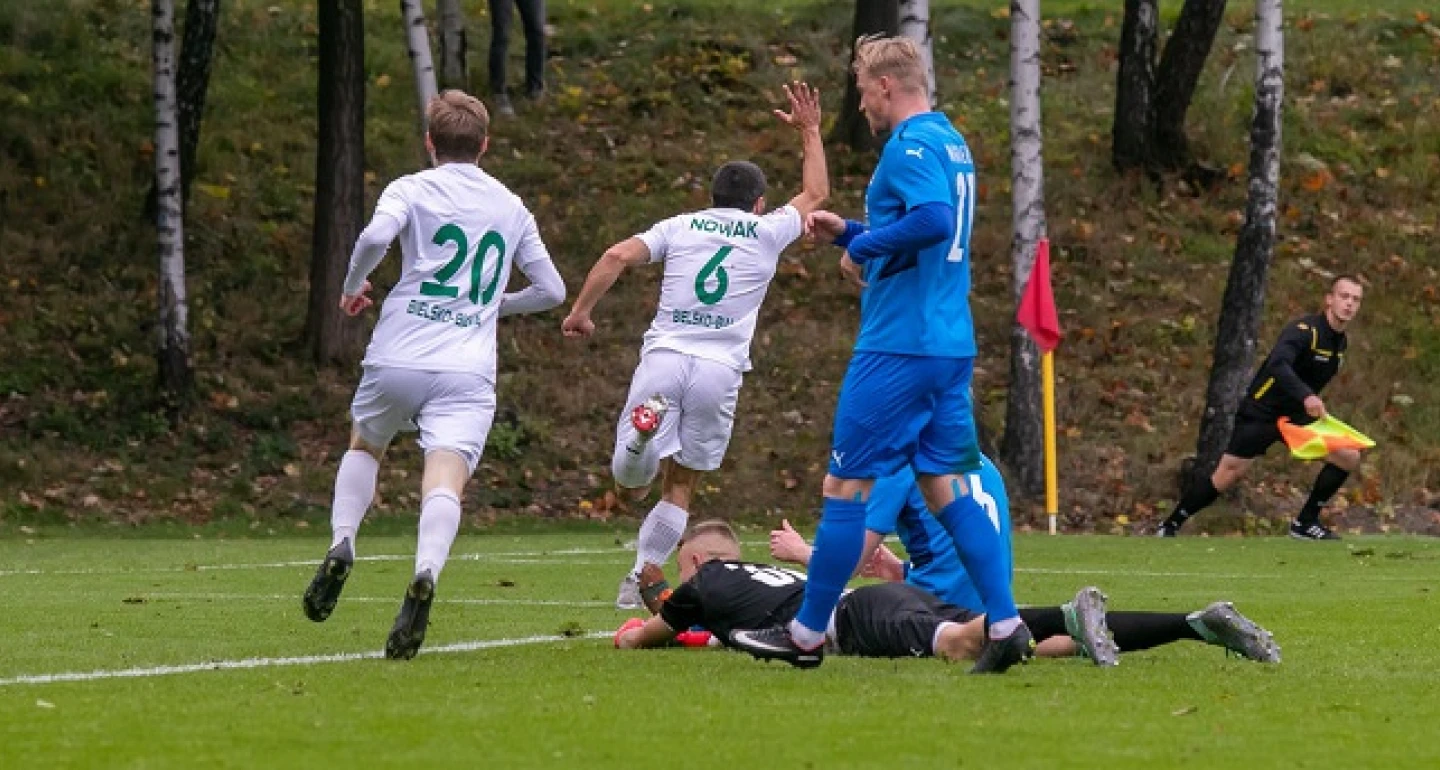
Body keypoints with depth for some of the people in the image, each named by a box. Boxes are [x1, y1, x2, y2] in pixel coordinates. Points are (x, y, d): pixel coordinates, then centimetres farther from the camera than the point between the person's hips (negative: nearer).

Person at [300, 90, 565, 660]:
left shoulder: (411, 190, 6)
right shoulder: (511, 207, 18)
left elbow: (375, 236, -16)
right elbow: (552, 291, 22)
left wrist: (352, 287, 2)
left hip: (397, 359, 0)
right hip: (468, 373, 0)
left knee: (364, 446, 27)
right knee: (445, 482, -15)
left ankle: (341, 544, 7)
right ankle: (425, 575, -42)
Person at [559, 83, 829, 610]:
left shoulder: (680, 227, 13)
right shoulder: (767, 232, 13)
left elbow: (618, 256, -1)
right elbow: (815, 193, 32)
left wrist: (580, 311, 5)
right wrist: (809, 132, 42)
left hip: (663, 359, 0)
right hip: (720, 369, 0)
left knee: (631, 484, -1)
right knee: (680, 487, 12)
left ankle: (645, 431, -32)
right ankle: (639, 580, 4)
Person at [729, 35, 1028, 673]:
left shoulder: (910, 145, -13)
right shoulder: (952, 143, 17)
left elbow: (934, 219, -29)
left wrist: (863, 246, -15)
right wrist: (848, 232, 22)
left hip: (898, 348, -9)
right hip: (952, 347, 9)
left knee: (846, 484, -1)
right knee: (945, 487, 9)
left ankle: (806, 634, 5)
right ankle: (1006, 626, 1)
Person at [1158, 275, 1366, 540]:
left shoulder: (1341, 342, 4)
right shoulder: (1303, 330, -23)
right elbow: (1278, 365, -43)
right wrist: (1305, 396, -57)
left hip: (1296, 414, 7)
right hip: (1261, 412, -7)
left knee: (1349, 457, -4)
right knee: (1228, 474, -9)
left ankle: (1305, 523, 7)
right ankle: (1169, 526, 7)